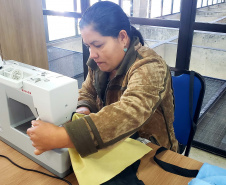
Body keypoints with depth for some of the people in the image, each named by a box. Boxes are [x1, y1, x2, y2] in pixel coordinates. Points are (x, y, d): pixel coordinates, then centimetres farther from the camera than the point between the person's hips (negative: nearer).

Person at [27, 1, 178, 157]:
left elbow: (130, 113, -38)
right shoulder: (98, 63, -2)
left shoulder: (149, 67, -24)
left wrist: (61, 137, -44)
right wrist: (83, 110, -16)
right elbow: (86, 93, 9)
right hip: (111, 144, 6)